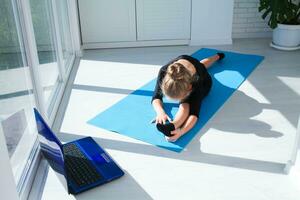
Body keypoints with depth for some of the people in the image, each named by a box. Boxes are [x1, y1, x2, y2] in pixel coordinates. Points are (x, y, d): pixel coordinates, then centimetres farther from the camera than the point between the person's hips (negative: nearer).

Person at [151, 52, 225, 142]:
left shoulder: (197, 83, -53)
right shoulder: (164, 71, -46)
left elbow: (194, 113, -55)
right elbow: (156, 96, -36)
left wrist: (181, 131, -73)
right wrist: (160, 112, -57)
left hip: (203, 83, -4)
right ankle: (217, 56, 71)